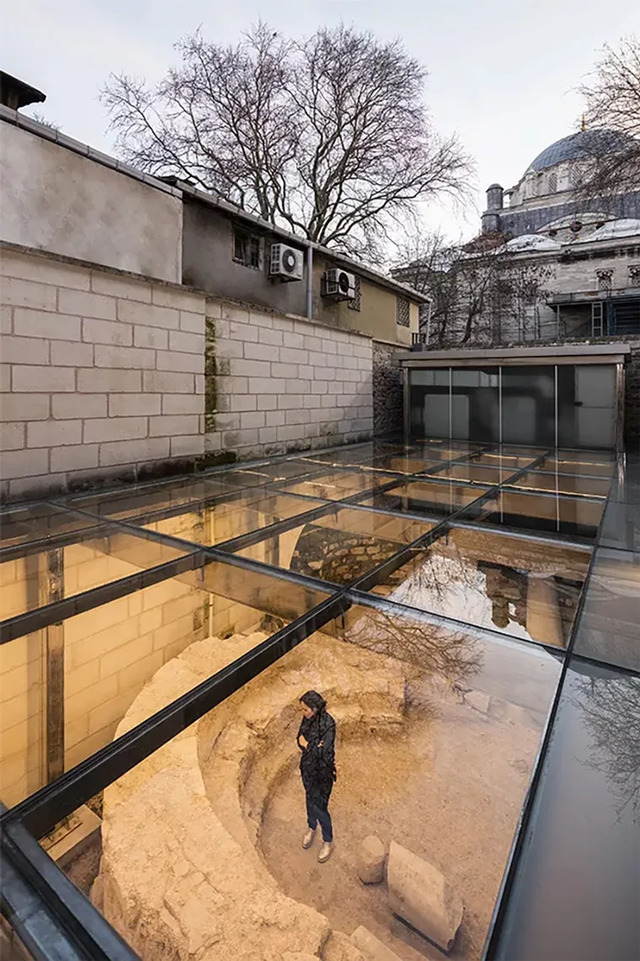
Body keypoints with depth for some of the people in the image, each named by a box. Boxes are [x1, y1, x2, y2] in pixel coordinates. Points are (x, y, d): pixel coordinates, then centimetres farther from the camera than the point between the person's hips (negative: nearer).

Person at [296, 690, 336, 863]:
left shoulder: (328, 723, -29)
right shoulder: (308, 719, -8)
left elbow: (325, 752, -30)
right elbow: (300, 739, -3)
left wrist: (307, 745, -19)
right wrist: (314, 746, -22)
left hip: (322, 772, -6)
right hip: (308, 767, 6)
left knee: (319, 807, 8)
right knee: (310, 799, 26)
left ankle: (328, 841, 33)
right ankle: (312, 828, 52)